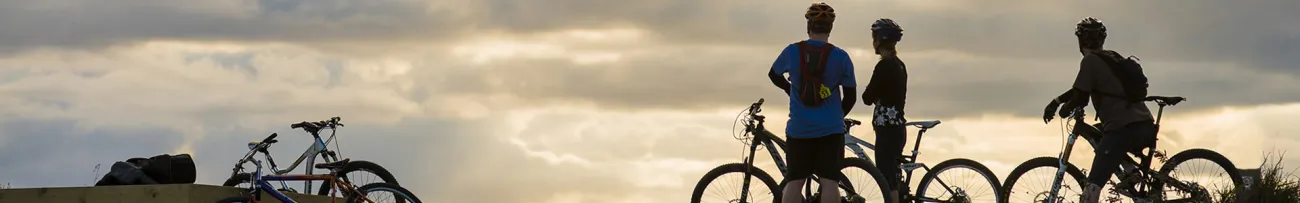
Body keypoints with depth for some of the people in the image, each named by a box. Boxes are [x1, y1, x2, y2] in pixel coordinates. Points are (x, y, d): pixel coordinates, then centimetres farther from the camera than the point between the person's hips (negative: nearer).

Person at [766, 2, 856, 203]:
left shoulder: (792, 51, -2)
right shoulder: (840, 56, -5)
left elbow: (773, 75, 18)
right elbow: (850, 96, 1)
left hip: (799, 128, 1)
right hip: (830, 129, -1)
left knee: (794, 181, 7)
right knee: (829, 181, -2)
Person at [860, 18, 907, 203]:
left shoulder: (884, 66, -16)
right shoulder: (899, 65, 12)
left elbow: (867, 98, -15)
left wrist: (868, 92, 6)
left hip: (887, 130, -9)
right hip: (897, 128, 9)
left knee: (887, 181, -6)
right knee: (892, 179, 13)